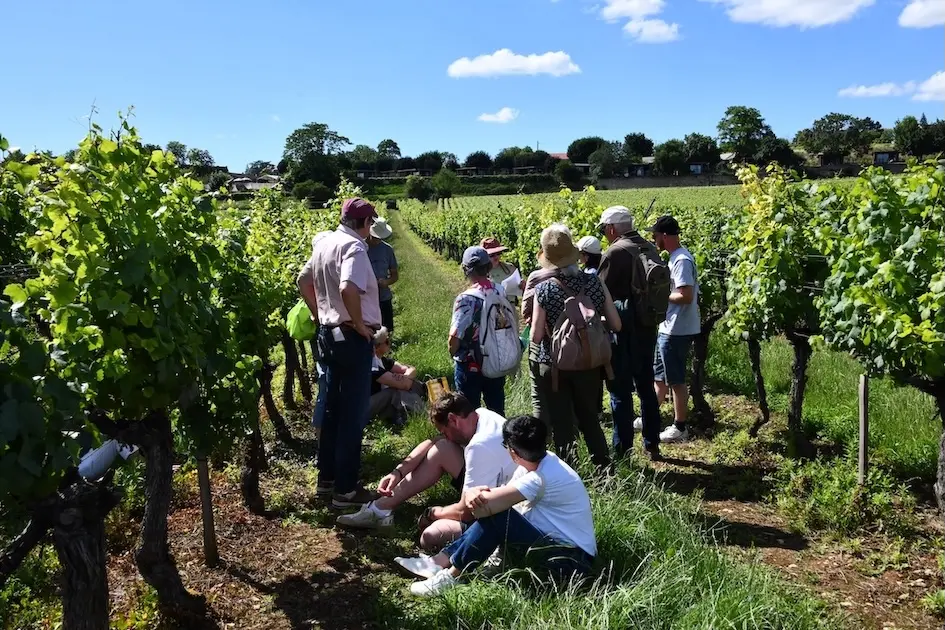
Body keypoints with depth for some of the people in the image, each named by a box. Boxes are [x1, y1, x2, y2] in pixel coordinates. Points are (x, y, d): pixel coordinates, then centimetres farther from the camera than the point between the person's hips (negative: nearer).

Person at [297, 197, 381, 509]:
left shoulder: (324, 243, 8)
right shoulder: (354, 246, -18)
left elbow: (303, 281, 19)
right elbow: (348, 290, -34)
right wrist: (360, 325, -20)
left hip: (328, 334, 9)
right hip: (353, 339, -9)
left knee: (332, 409, 19)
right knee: (353, 414, 1)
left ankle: (326, 479, 29)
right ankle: (345, 489, 9)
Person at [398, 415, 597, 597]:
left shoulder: (542, 477, -27)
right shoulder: (537, 462, 1)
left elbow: (487, 506, -28)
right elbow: (500, 497, 2)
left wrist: (476, 495, -5)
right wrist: (477, 493, -20)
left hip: (572, 559, -10)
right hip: (557, 542, 10)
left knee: (494, 516, -22)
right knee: (492, 512, 3)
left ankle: (452, 574, -7)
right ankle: (441, 561, 4)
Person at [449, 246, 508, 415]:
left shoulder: (466, 299, -23)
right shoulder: (501, 292, -7)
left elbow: (455, 337, -23)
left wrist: (453, 353, -2)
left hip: (470, 366, -5)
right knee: (497, 409, 19)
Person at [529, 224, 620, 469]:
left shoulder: (544, 289, -16)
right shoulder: (594, 283, -8)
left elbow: (536, 336, -16)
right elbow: (615, 324, -3)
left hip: (553, 367, -3)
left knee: (562, 425, 10)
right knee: (590, 419, 21)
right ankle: (604, 466, 28)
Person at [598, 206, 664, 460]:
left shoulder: (615, 253, -17)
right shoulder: (650, 249, 5)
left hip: (623, 331, -7)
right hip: (648, 327, 7)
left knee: (621, 391, 2)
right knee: (646, 386, 17)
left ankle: (622, 450, 8)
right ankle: (652, 445, 27)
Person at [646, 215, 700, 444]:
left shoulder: (681, 261, -19)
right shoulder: (676, 257, 11)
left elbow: (686, 296, -26)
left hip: (677, 331, -10)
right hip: (668, 329, 10)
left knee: (676, 381, 0)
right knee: (658, 376, 19)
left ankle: (680, 428, 11)